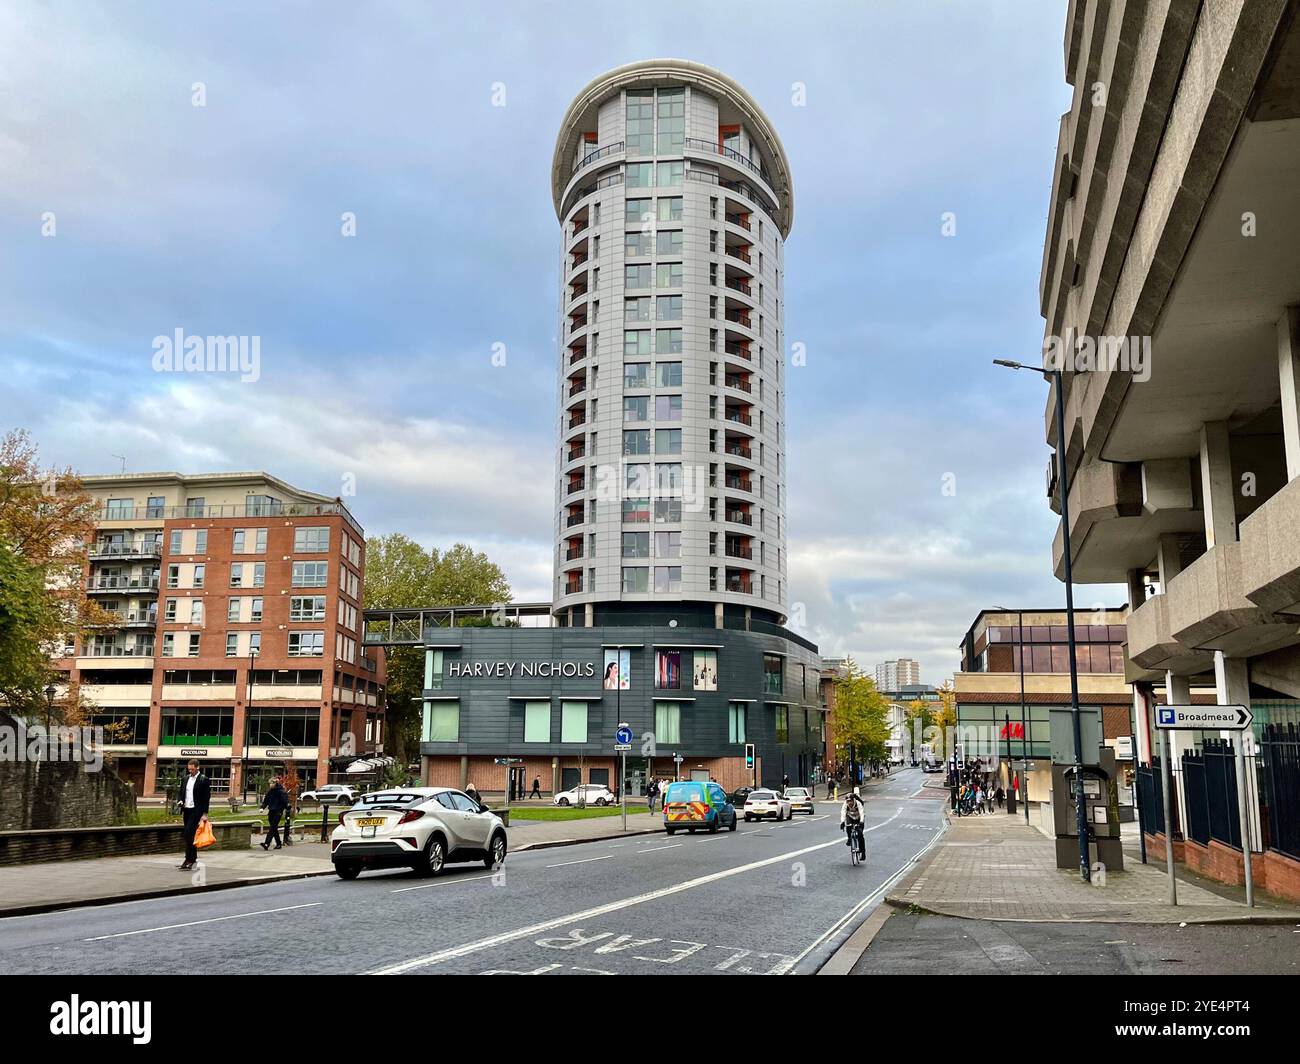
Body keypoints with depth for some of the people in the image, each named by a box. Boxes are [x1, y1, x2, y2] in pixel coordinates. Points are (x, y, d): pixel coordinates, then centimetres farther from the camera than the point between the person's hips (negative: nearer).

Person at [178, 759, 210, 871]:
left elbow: (206, 797, -8)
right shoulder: (186, 778, 12)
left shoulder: (204, 780, -7)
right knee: (189, 835, 11)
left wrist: (204, 814, -12)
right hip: (186, 810, 7)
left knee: (188, 833, -15)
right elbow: (182, 793, 22)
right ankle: (193, 858, 21)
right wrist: (181, 801, 0)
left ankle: (189, 860, -13)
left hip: (196, 811, -7)